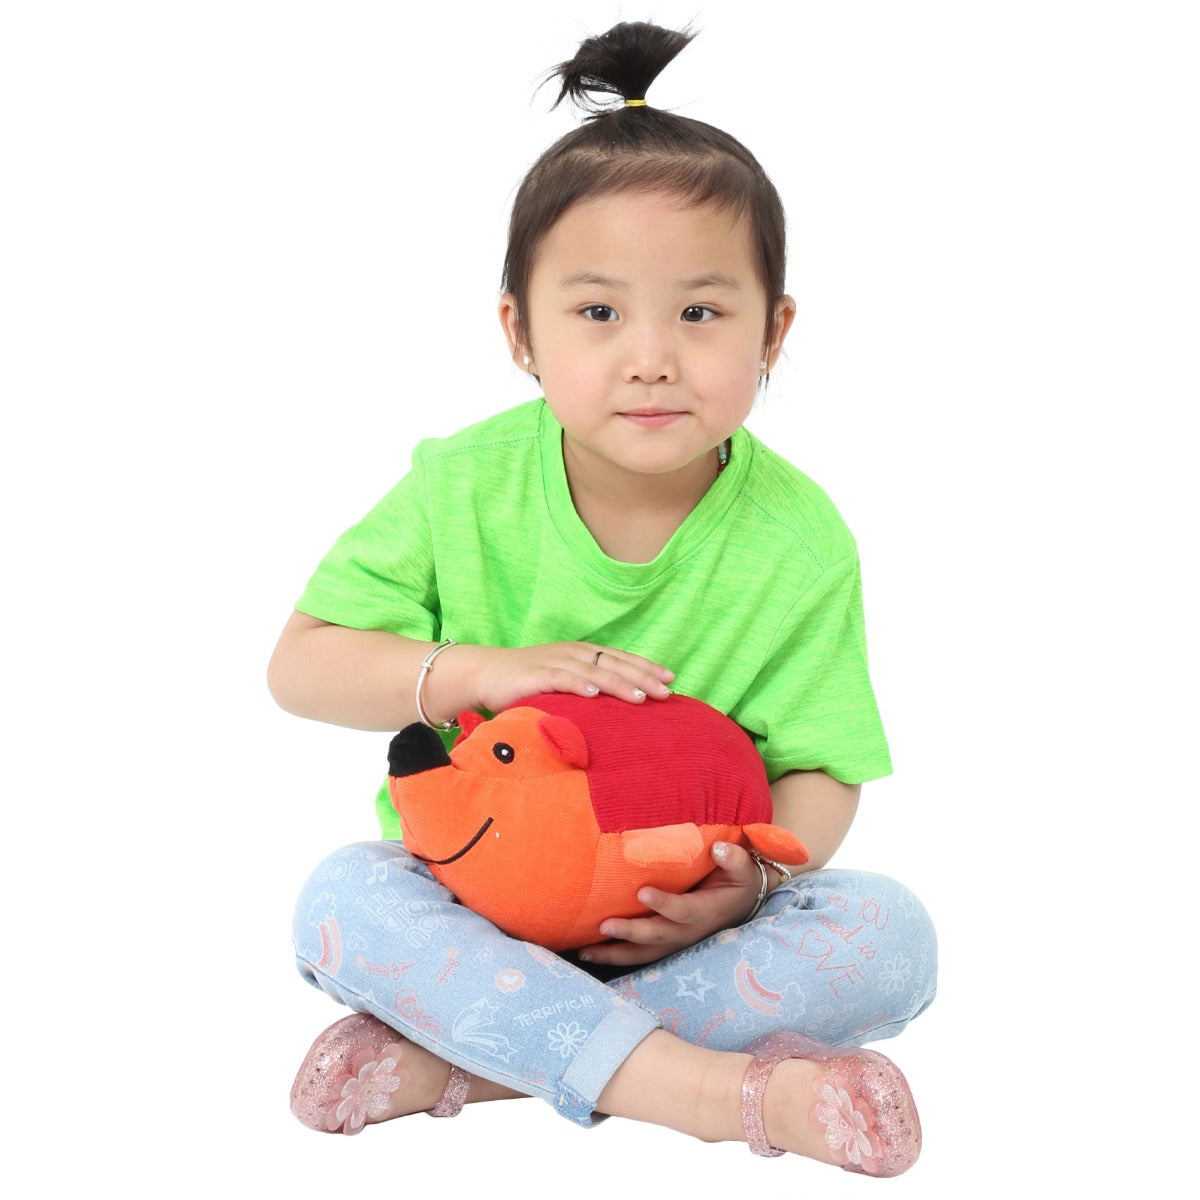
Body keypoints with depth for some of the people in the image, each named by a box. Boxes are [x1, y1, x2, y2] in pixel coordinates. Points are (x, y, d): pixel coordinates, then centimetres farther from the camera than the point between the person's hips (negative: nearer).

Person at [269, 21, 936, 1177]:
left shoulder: (799, 540, -10)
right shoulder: (466, 488, -9)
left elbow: (817, 768, -7)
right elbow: (300, 664, -6)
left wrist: (751, 877, -29)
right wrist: (477, 672, -23)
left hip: (681, 911, 0)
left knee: (889, 934, -24)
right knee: (339, 900, -29)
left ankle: (457, 1053, -28)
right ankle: (705, 1083, -34)